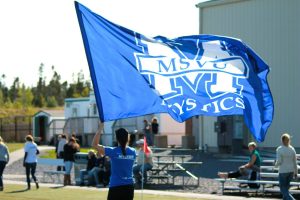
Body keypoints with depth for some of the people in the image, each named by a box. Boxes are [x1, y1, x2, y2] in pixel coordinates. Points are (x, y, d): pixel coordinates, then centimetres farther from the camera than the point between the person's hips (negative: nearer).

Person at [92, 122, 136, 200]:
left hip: (116, 187, -4)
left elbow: (94, 144, -6)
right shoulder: (133, 152, 2)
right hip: (129, 187, 4)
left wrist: (100, 129, -2)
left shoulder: (113, 151, -10)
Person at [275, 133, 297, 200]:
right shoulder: (292, 149, 1)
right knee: (286, 188, 20)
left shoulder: (279, 149, -13)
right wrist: (296, 172, 13)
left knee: (283, 190, 2)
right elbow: (295, 162, 4)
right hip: (291, 171, 5)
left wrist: (276, 164, 8)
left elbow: (279, 161, -15)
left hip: (283, 171, -5)